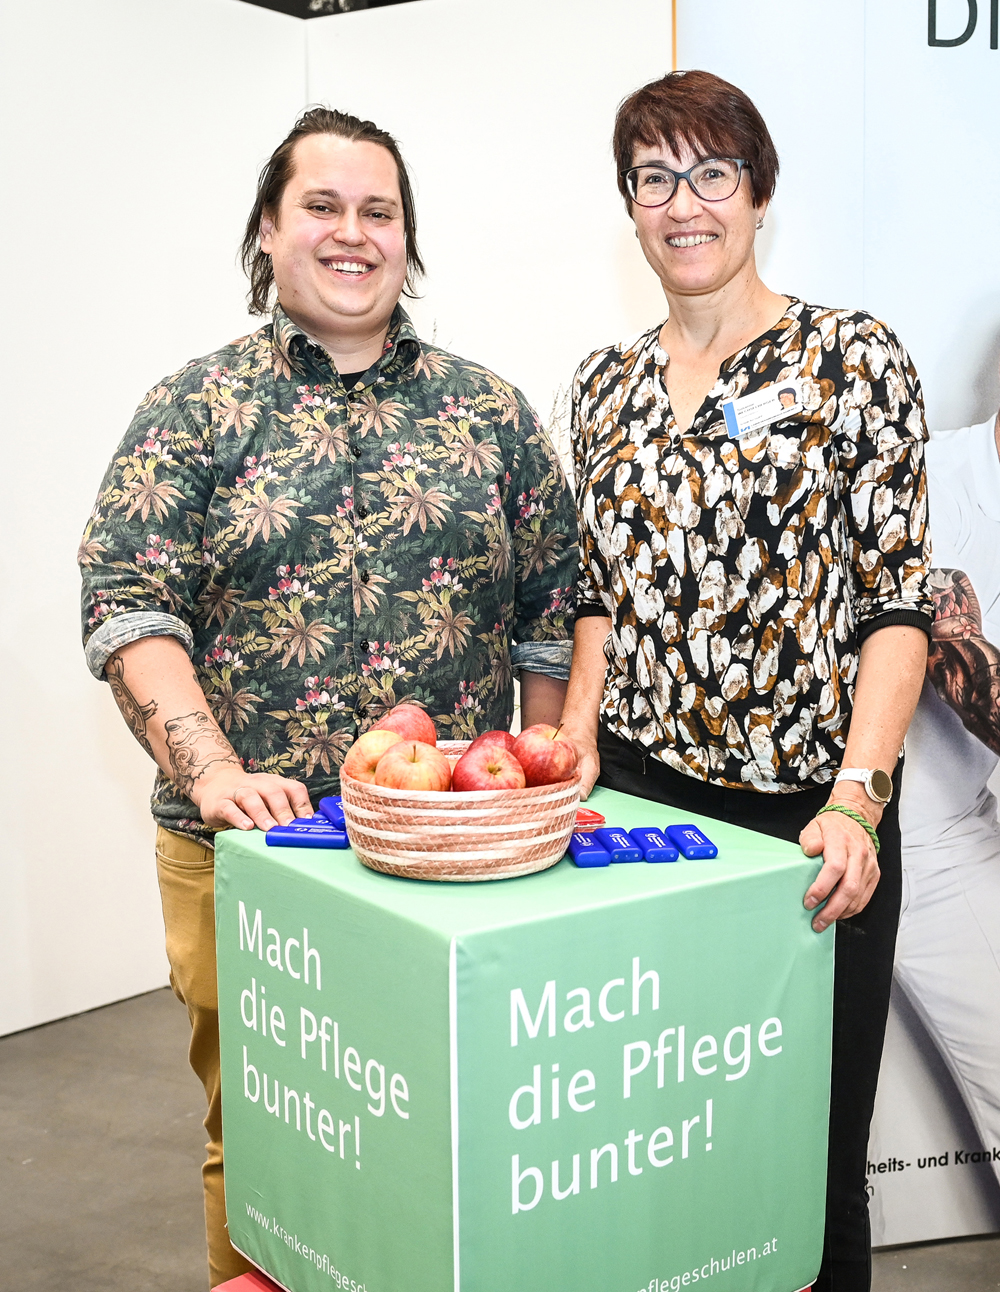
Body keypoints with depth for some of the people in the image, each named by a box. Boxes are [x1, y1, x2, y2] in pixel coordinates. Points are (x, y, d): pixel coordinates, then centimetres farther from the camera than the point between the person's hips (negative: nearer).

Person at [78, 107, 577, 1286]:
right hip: (248, 844, -1)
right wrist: (215, 771, -21)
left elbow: (551, 617, 9)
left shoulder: (489, 411, 8)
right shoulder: (195, 410, 2)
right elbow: (129, 609, -7)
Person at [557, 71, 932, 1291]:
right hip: (642, 789, 4)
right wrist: (573, 751, 2)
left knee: (809, 1135, 7)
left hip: (805, 808, -3)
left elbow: (897, 600, -7)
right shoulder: (606, 385, 10)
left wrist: (858, 795, -17)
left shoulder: (854, 358, -3)